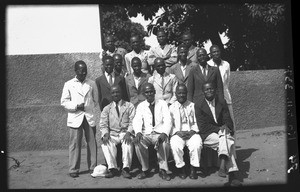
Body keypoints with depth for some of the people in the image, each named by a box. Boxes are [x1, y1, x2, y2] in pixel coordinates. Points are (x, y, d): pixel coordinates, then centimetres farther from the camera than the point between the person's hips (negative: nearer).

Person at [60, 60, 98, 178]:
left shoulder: (92, 84, 9)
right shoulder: (68, 85, 3)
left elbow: (95, 100, 14)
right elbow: (63, 102, 2)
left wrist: (89, 108, 1)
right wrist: (76, 106, -10)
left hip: (90, 117, 2)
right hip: (75, 118, -2)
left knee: (92, 142, 4)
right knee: (75, 143, -2)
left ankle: (93, 167, 14)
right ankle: (73, 169, 6)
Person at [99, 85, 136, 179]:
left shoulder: (129, 106, 11)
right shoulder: (107, 108, 17)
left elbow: (132, 122, 0)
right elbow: (103, 124, 7)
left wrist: (128, 132, -19)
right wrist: (105, 134, -14)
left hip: (125, 133, -2)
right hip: (112, 134, 2)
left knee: (128, 142, -35)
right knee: (105, 143, -30)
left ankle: (126, 168, -32)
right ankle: (112, 168, -27)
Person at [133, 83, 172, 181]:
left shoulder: (162, 103, 9)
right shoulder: (141, 106, 13)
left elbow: (167, 120, -3)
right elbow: (137, 121, -2)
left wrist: (164, 133, -22)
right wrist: (138, 132, -24)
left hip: (159, 133, -1)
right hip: (145, 134, 2)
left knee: (164, 142, -35)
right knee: (138, 143, -30)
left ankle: (163, 170, -17)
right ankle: (145, 169, -10)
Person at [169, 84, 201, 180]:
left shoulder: (193, 106, 13)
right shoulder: (172, 108, 11)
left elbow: (196, 122, 10)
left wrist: (192, 131, -9)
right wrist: (178, 132, -9)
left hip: (192, 133, 0)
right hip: (177, 134, 0)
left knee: (197, 144, -32)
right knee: (175, 145, -32)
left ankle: (193, 169, -16)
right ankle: (181, 168, -12)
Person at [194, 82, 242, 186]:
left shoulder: (222, 103, 14)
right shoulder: (198, 106, 2)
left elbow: (228, 120, 9)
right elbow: (202, 126, -7)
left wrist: (226, 127, -16)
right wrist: (219, 128, -18)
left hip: (222, 132, 3)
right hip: (207, 135, -3)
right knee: (226, 142, -31)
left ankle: (223, 166, -46)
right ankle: (233, 173, -39)